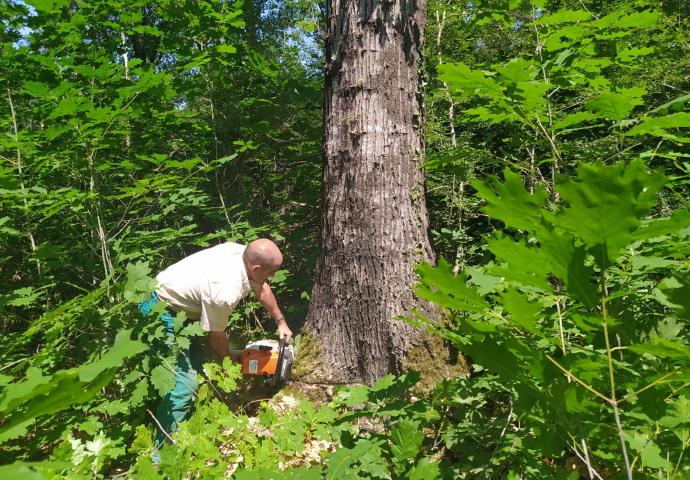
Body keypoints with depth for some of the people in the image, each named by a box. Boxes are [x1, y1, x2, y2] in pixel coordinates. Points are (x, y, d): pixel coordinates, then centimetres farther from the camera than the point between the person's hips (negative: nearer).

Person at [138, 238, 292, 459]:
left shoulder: (241, 252, -11)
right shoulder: (226, 291, -33)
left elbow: (261, 289, 11)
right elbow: (216, 337, -14)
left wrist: (281, 322, 17)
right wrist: (230, 358, 7)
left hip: (178, 303, 10)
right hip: (160, 313, -10)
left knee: (195, 370, 15)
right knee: (185, 383, -13)